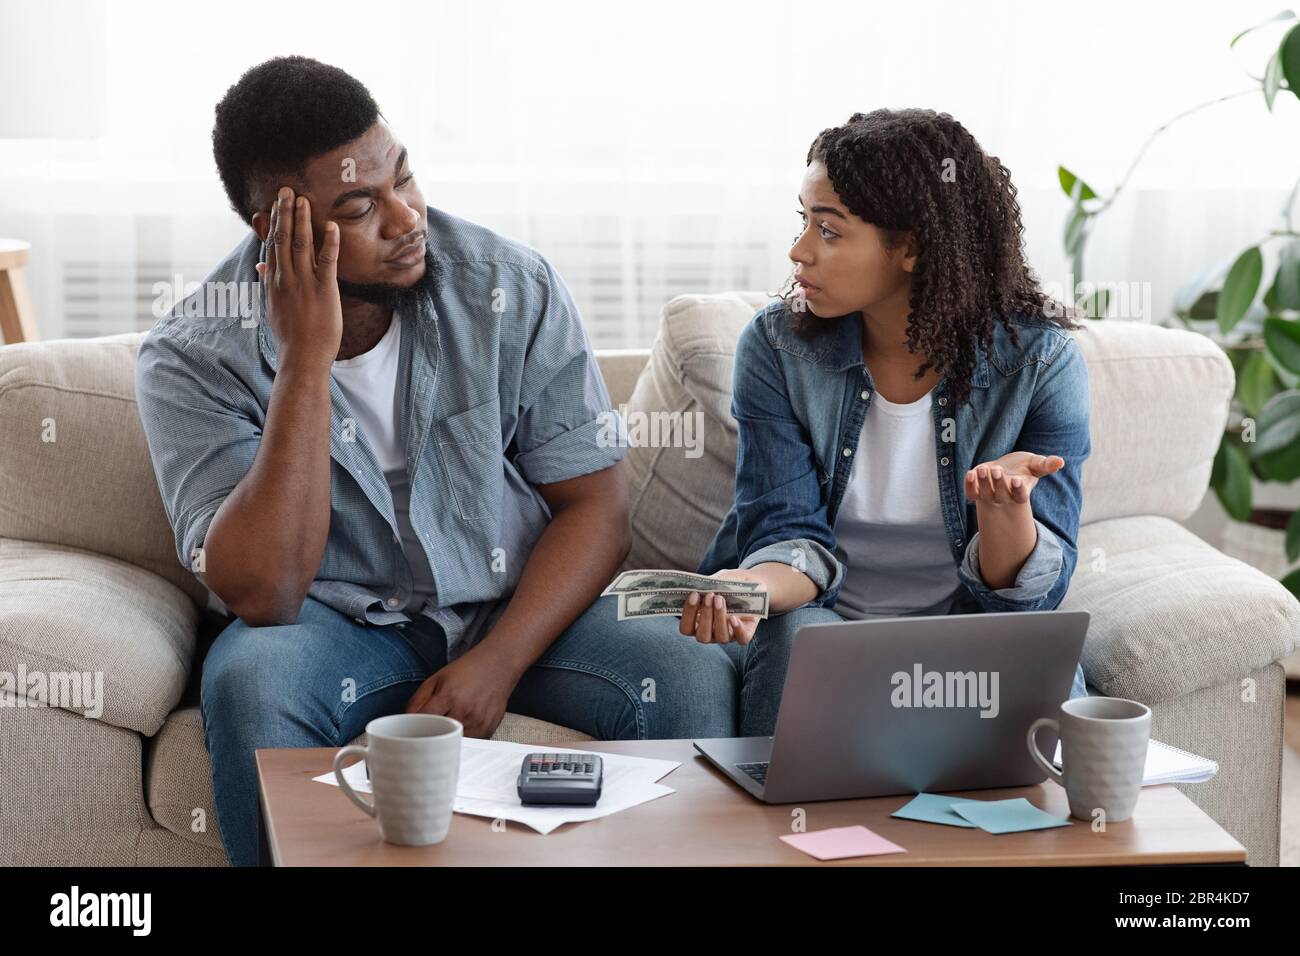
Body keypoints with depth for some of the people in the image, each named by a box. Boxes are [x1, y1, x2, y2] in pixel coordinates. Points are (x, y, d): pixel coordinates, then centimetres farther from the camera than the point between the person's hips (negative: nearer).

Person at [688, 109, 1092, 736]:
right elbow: (793, 534, -9)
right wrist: (753, 587, -34)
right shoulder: (777, 345, -7)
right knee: (798, 638, -33)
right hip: (821, 616, 0)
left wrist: (1004, 502, -34)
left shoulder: (1039, 360, -10)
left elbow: (1031, 593, -11)